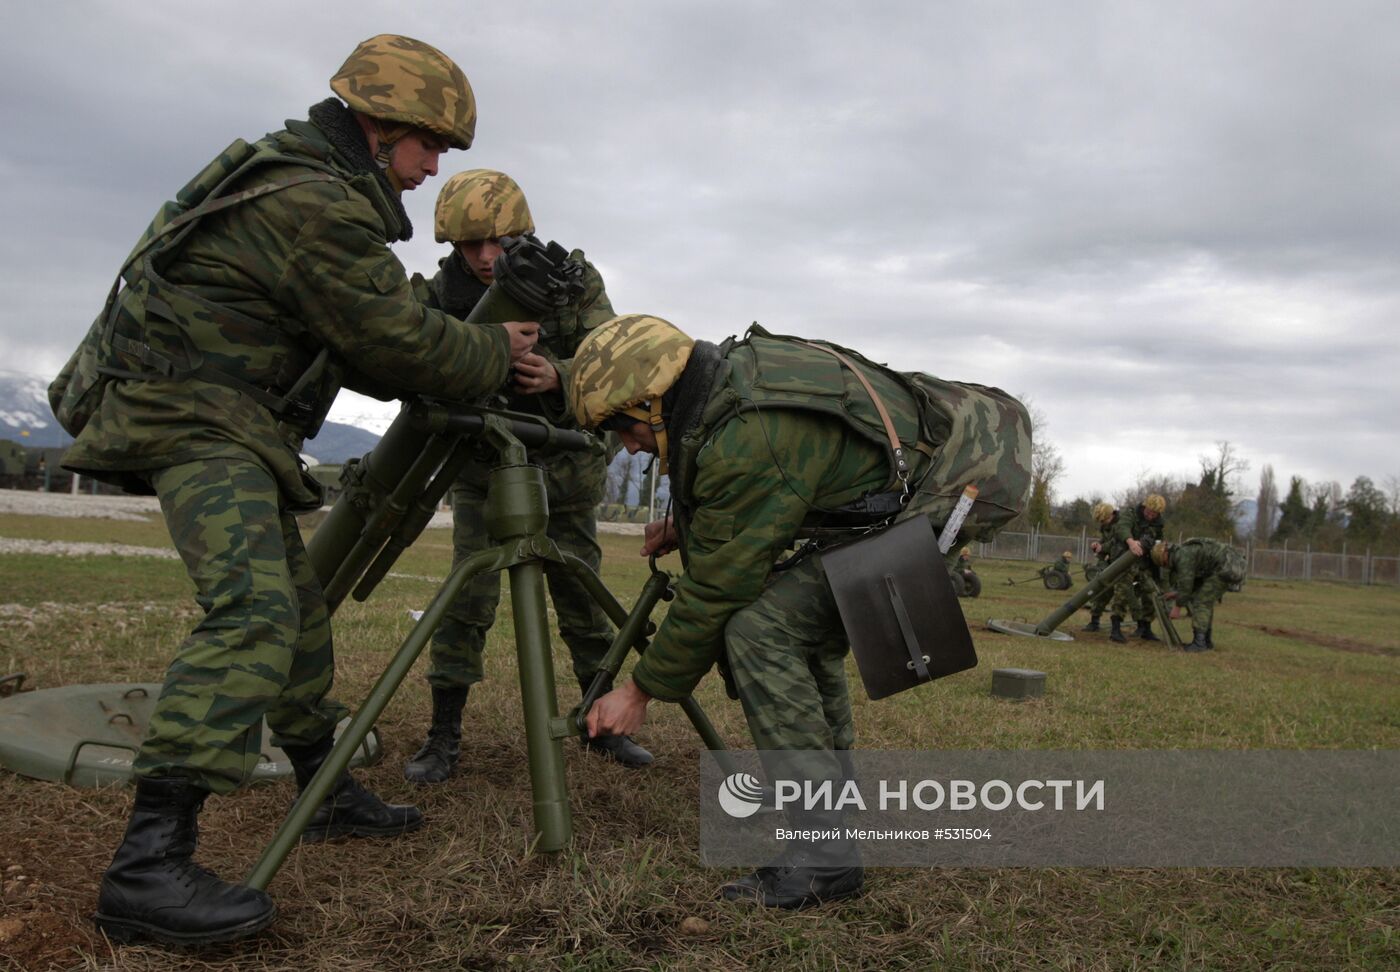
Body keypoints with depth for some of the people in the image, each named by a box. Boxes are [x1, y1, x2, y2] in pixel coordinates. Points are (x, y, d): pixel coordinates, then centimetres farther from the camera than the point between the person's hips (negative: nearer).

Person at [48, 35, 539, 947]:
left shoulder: (307, 179, 14)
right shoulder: (319, 206, -20)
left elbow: (355, 346, 17)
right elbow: (399, 343, -15)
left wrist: (469, 352, 7)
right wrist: (497, 355, 1)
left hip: (235, 419, 11)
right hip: (189, 414, -11)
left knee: (298, 603, 12)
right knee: (254, 608, -24)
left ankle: (328, 790, 23)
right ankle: (148, 866, -25)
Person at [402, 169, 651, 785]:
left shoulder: (573, 278, -12)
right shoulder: (443, 291, -12)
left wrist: (557, 377, -38)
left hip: (565, 464, 1)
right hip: (483, 465, 0)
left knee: (582, 596, 7)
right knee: (466, 596, -8)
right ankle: (444, 735, 3)